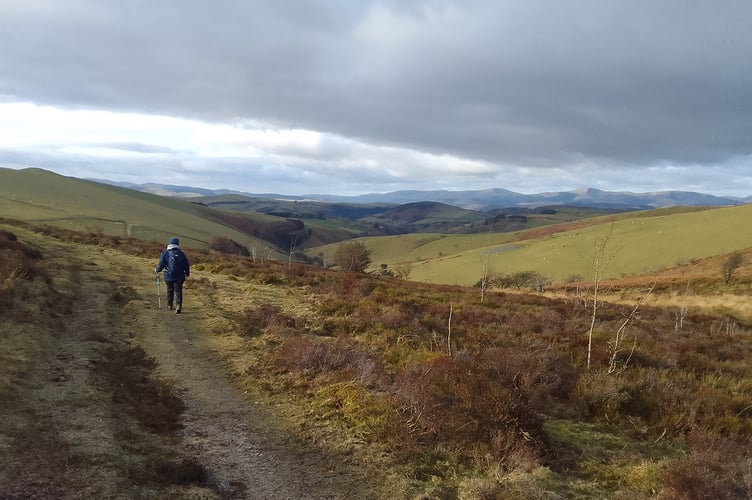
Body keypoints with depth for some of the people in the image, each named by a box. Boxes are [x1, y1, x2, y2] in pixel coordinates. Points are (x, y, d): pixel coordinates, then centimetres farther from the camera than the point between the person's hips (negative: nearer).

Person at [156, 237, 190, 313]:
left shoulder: (165, 253, -6)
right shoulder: (181, 254, 0)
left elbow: (161, 264, -7)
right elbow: (186, 265, 6)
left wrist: (157, 270, 15)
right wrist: (187, 273, 23)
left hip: (169, 276, 0)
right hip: (179, 277, 0)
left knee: (170, 291, 19)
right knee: (178, 291, 1)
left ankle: (169, 305, 30)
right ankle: (178, 305, -18)